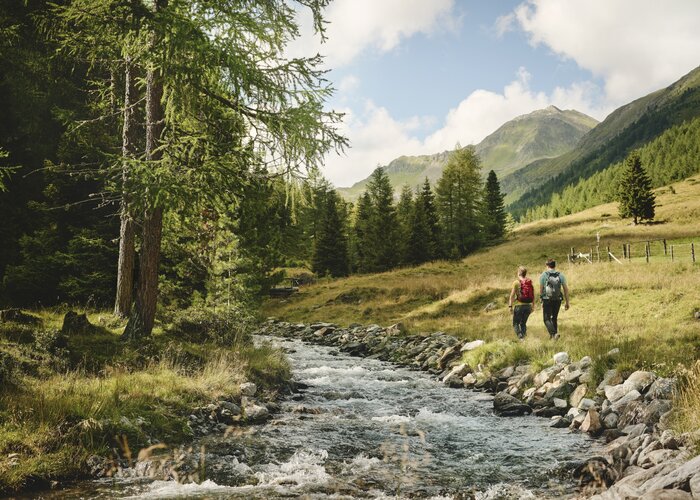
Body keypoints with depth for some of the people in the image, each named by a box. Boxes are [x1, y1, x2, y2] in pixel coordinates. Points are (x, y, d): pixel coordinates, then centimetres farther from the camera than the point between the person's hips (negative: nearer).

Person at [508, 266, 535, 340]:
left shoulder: (516, 282, -8)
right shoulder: (530, 282, 5)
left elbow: (512, 295, -10)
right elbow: (533, 295, 9)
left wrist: (510, 306, -5)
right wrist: (533, 305, 17)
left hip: (519, 305, -4)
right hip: (528, 305, 4)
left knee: (516, 323, 5)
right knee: (523, 323, 18)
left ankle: (520, 337, -14)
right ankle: (523, 336, 13)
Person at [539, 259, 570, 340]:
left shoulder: (543, 275, -3)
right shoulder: (561, 275, 3)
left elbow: (541, 289, -1)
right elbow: (566, 289, 1)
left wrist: (541, 300, 13)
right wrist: (567, 302, 7)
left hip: (547, 300, -3)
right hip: (558, 300, 3)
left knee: (547, 319, 4)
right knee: (554, 318, 19)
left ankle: (553, 333, -18)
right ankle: (554, 335, 20)